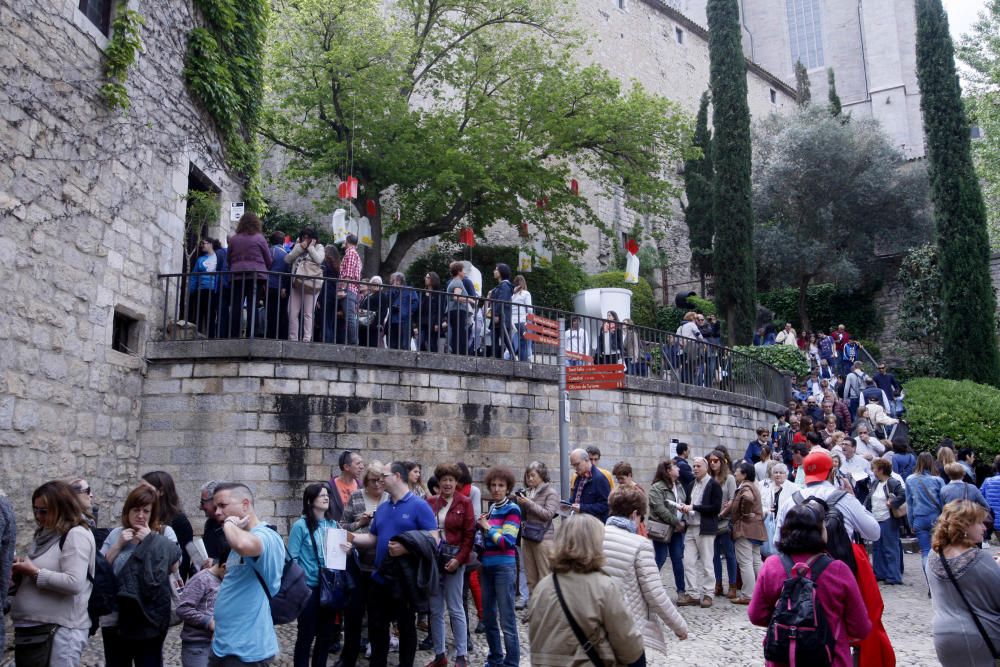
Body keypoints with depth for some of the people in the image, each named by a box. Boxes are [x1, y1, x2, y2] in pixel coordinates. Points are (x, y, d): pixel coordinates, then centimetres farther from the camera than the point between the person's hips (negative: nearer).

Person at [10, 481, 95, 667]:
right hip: (29, 627, 9)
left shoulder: (76, 534, -13)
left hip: (60, 629, -9)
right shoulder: (43, 534, 14)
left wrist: (35, 572, -16)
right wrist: (21, 572, 1)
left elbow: (74, 583, -23)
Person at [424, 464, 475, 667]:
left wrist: (459, 559, -14)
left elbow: (469, 534, -5)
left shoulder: (464, 502, -2)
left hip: (454, 559, -4)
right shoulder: (430, 502, 7)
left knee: (455, 608, 0)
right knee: (435, 609, 8)